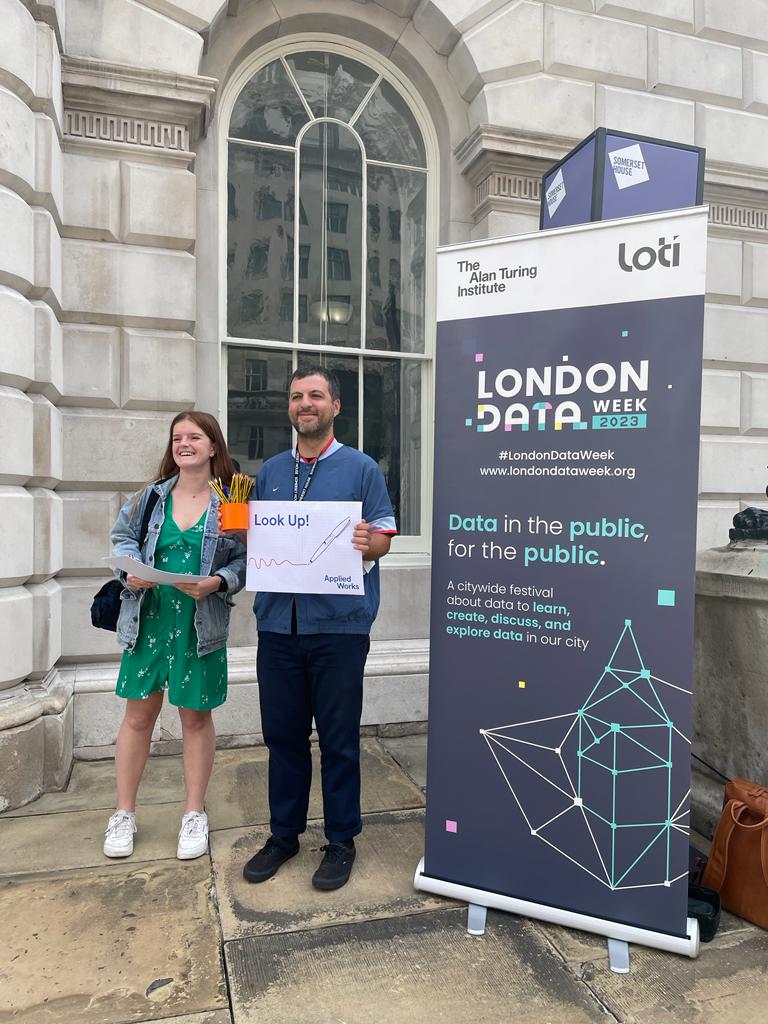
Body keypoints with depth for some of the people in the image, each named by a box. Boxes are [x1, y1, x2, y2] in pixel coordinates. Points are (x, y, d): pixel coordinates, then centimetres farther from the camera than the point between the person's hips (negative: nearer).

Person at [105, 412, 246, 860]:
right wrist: (131, 568, -5)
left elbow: (245, 560, -4)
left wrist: (217, 582, -21)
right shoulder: (152, 496, 4)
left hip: (201, 626, -2)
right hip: (148, 620, 2)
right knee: (138, 715, 11)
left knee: (196, 718, 11)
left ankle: (195, 814, 29)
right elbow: (123, 536, 14)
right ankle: (124, 814, 30)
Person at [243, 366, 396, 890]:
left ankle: (341, 841, 25)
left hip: (339, 625, -4)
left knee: (339, 740, 6)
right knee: (282, 734, 14)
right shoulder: (270, 472, 13)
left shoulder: (361, 469, 1)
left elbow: (384, 538, -2)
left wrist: (365, 542, -24)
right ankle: (284, 833, 31)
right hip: (278, 623, 4)